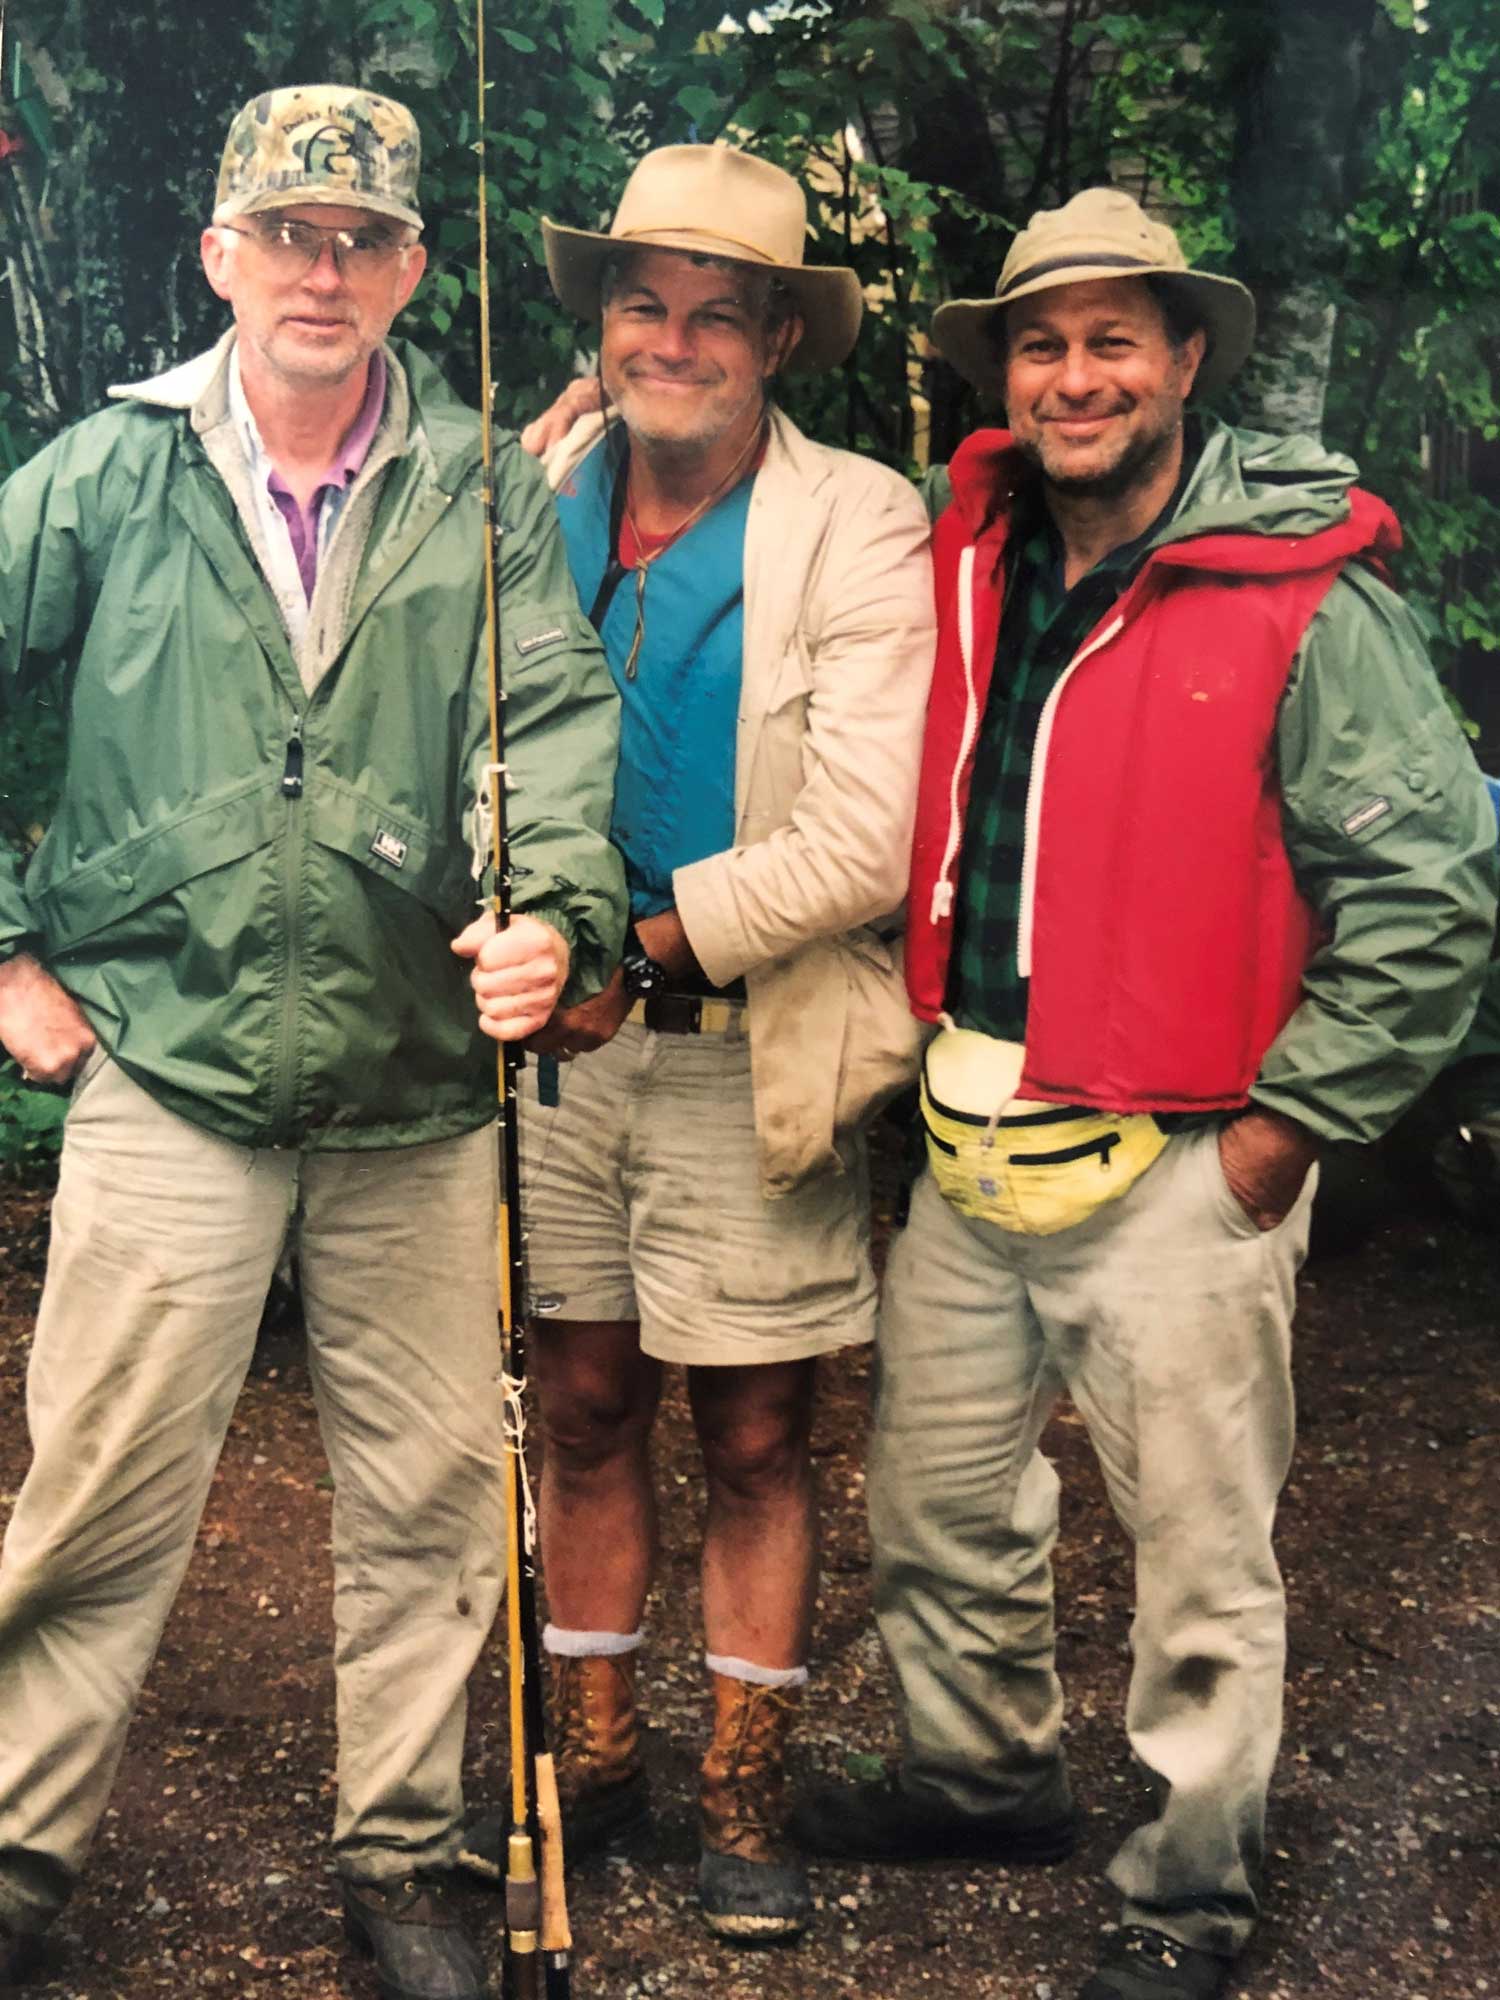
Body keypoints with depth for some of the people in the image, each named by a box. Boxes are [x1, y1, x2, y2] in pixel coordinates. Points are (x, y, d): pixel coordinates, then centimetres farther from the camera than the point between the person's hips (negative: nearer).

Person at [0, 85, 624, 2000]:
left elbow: (551, 709, -8)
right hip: (168, 1068, -1)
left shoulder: (485, 491, 4)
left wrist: (555, 906, -27)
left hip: (417, 1087, 2)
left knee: (428, 1488, 10)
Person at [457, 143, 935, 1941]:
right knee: (584, 1410, 13)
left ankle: (745, 1794, 24)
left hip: (751, 1053, -3)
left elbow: (866, 841, -17)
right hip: (566, 1036, 4)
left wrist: (642, 947, -19)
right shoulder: (532, 498, 4)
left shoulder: (859, 531, -9)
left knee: (754, 1444, 7)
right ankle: (592, 1755, 31)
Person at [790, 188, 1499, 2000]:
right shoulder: (969, 568, 7)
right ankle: (983, 1775, 42)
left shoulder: (1302, 599, -11)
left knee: (1200, 1561, 5)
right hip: (974, 1147, 6)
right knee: (935, 1505, 19)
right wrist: (929, 1045, 12)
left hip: (1178, 1163, -6)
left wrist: (1286, 1124, -11)